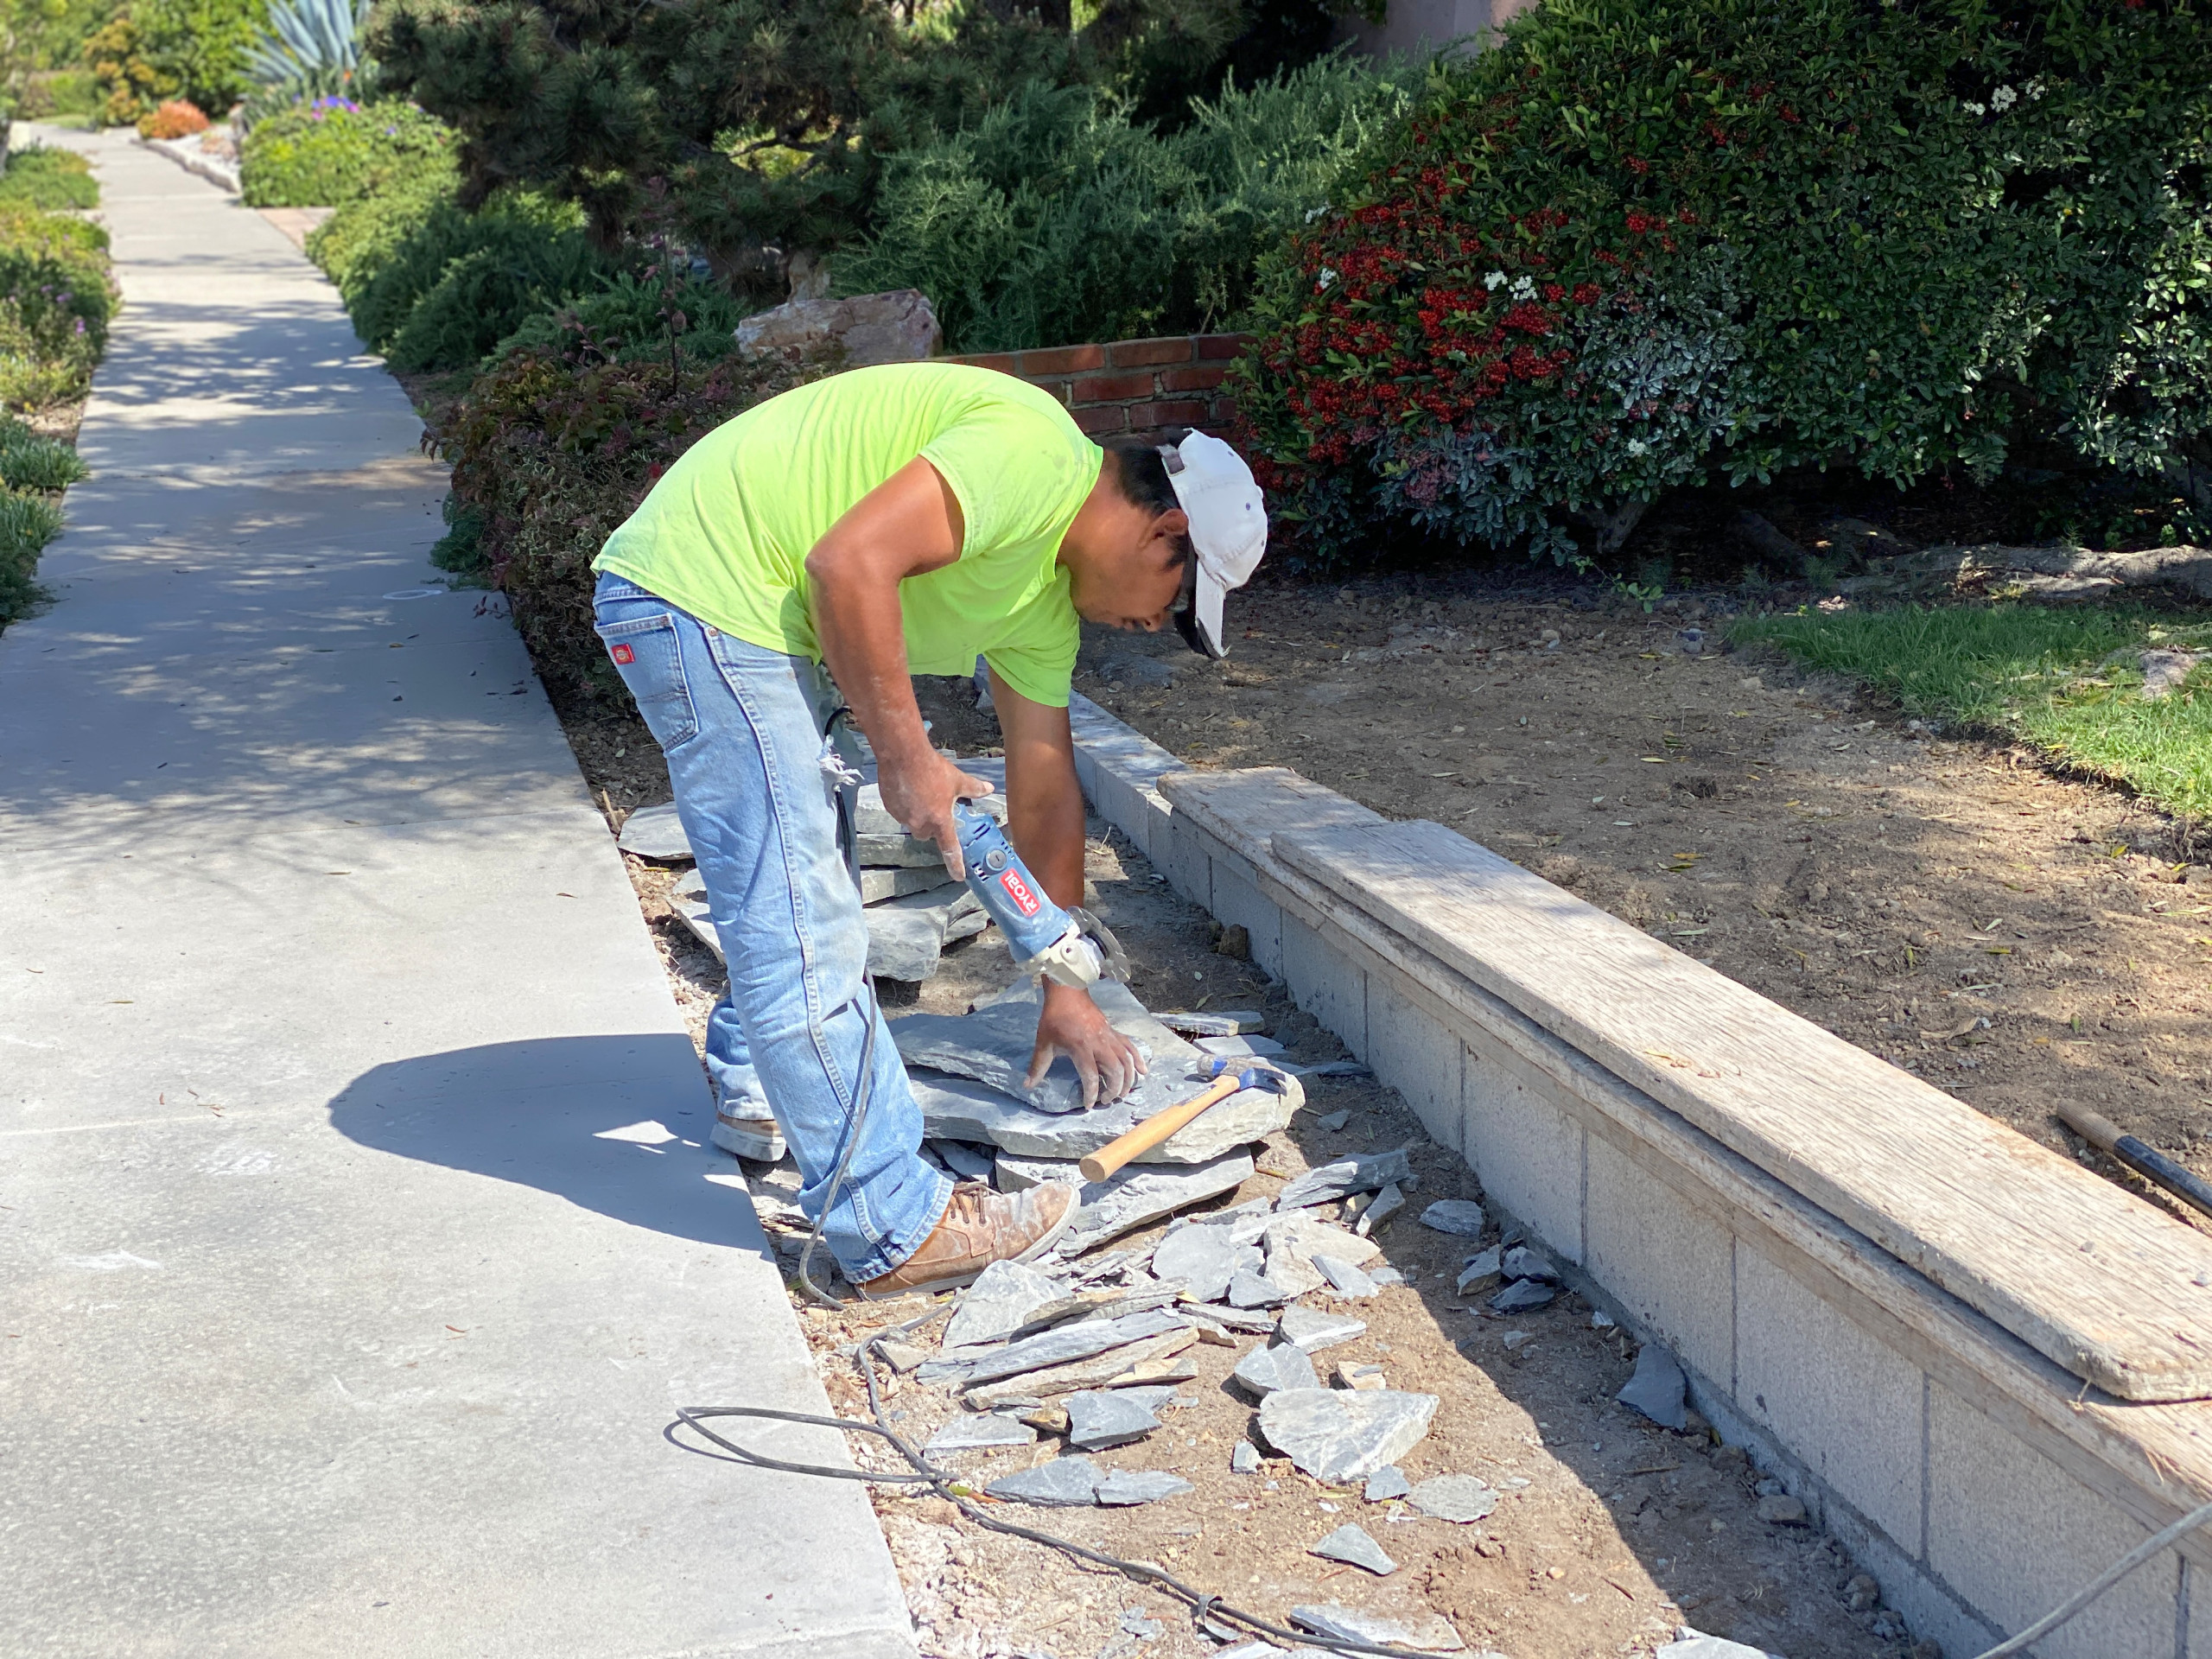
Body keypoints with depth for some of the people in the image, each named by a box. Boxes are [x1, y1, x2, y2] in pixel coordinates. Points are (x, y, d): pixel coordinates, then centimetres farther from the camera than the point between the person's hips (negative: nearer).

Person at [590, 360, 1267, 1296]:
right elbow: (852, 561, -26)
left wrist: (1065, 991, 21)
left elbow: (1045, 790, 18)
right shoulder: (1034, 451, -16)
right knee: (803, 927, -9)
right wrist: (907, 757, -18)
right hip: (701, 593, -11)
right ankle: (898, 1231, -4)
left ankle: (755, 1095, 47)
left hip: (761, 620, 11)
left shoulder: (1048, 597, 14)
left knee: (801, 875, 28)